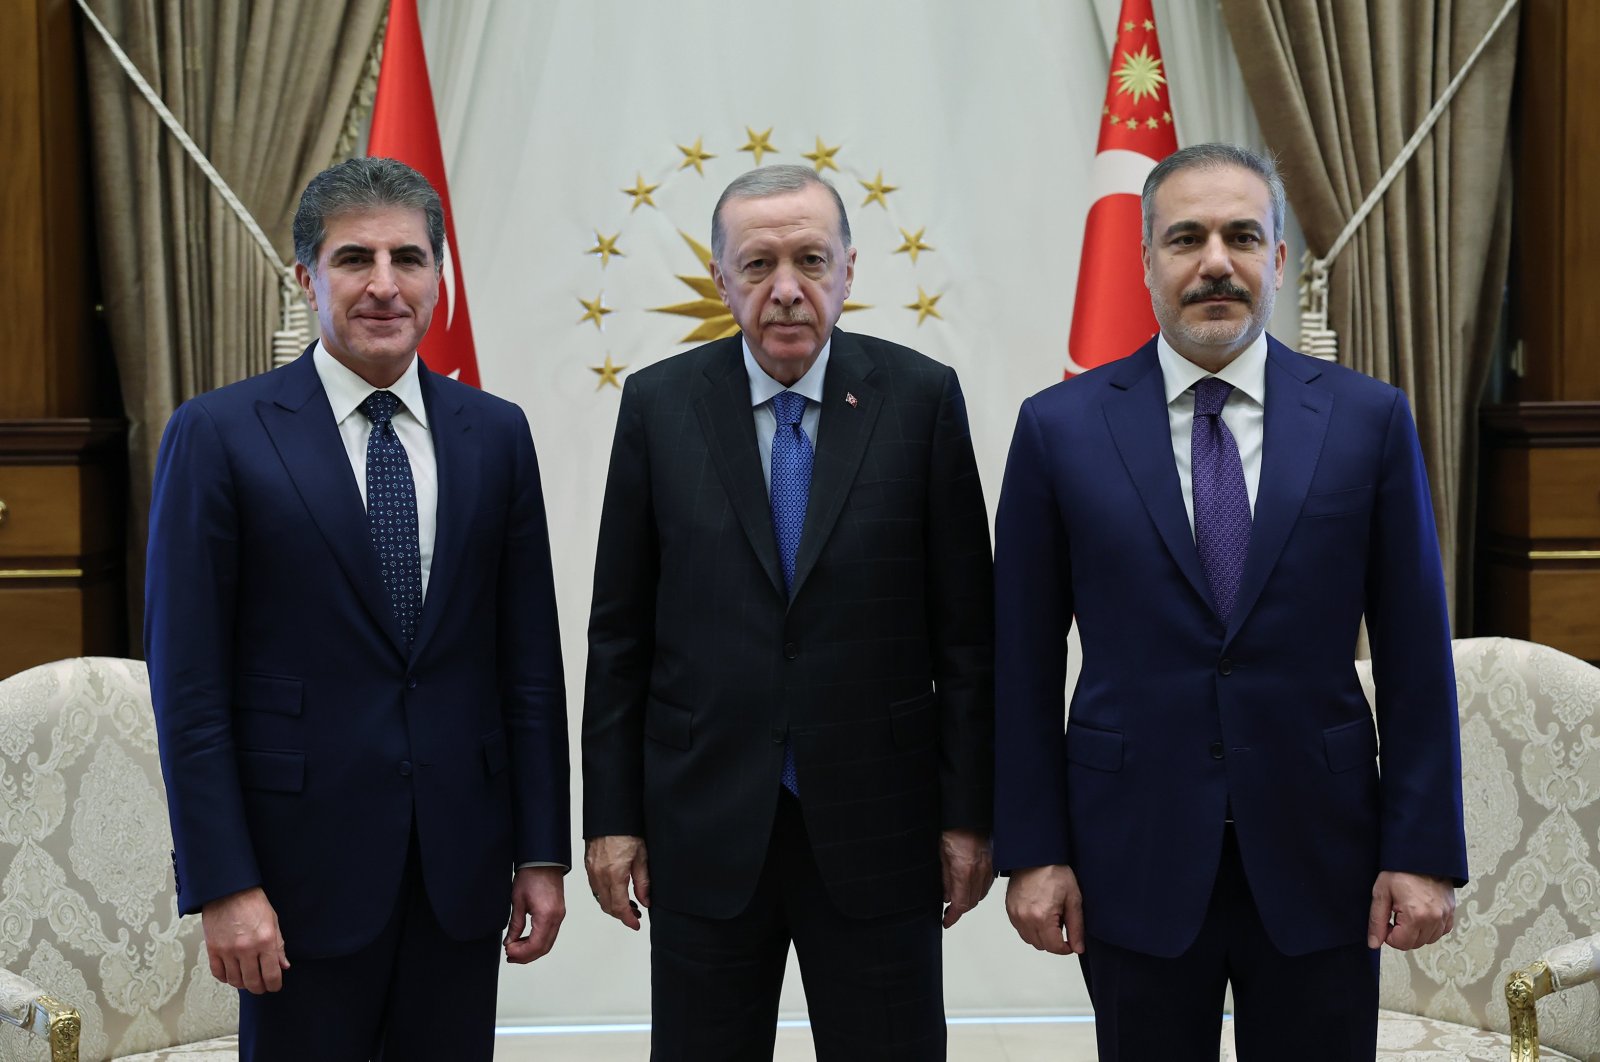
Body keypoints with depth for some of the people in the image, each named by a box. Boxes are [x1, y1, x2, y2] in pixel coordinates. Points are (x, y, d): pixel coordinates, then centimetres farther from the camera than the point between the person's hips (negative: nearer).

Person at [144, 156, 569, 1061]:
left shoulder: (496, 434, 6)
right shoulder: (218, 436, -4)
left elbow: (530, 658, 7)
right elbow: (189, 682, -6)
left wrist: (542, 852, 5)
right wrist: (223, 885, -10)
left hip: (462, 865, 3)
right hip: (304, 864, -3)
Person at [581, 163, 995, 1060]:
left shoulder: (921, 398, -3)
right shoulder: (659, 405, 0)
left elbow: (964, 626, -1)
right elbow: (621, 631, 3)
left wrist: (970, 813, -2)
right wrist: (611, 815, 2)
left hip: (877, 827, 0)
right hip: (703, 833, 1)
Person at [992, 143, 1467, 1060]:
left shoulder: (1368, 420, 0)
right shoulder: (1061, 428, -2)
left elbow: (1415, 655, 1)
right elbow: (1025, 664, 1)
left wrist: (1424, 850, -2)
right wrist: (1032, 851, -2)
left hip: (1319, 858, 1)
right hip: (1135, 862, 0)